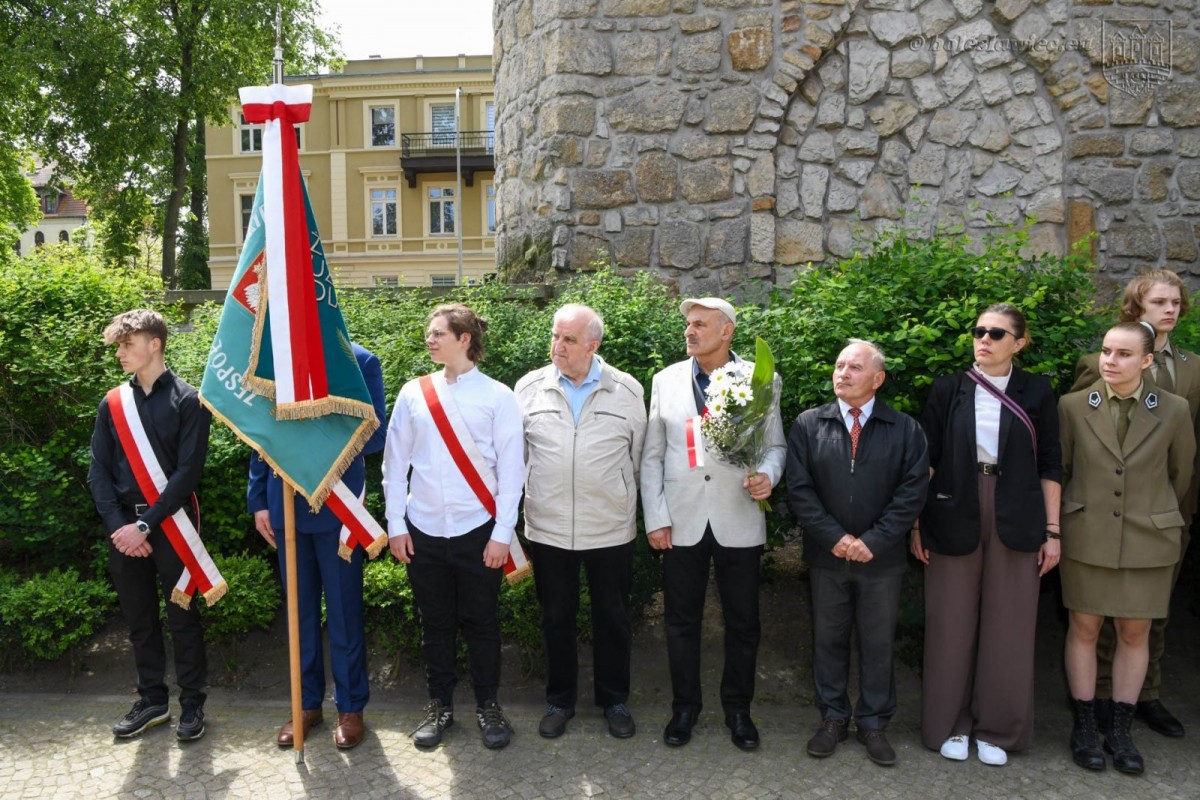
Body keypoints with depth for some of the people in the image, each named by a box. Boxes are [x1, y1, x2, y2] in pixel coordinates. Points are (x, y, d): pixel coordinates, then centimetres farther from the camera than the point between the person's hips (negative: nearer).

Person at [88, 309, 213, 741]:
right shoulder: (112, 404, 6)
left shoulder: (187, 401, -7)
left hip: (171, 523, -4)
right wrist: (118, 525, -8)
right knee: (139, 620, 13)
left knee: (182, 617, 5)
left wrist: (145, 525, -16)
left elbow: (188, 471, -12)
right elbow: (99, 471, 5)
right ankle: (152, 700, 29)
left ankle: (192, 704, 18)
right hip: (124, 527, 4)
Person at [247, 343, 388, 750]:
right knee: (299, 608, 15)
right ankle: (307, 702, 31)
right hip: (286, 505, 3)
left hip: (337, 507, -3)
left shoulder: (360, 361, -7)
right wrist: (259, 501, 6)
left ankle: (351, 707, 24)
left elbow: (374, 435, -9)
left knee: (343, 610, 8)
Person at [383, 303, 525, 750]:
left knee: (480, 621, 9)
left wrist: (502, 533, -8)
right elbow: (395, 462, 6)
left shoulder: (497, 397, -4)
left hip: (477, 530, -2)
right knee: (434, 622, 13)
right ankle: (439, 705, 30)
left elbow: (511, 469, -5)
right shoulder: (413, 394, 2)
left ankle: (488, 705, 27)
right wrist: (395, 524, 2)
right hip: (424, 529, 2)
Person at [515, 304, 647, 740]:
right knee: (556, 618, 13)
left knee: (612, 618, 12)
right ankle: (559, 700, 31)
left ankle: (614, 700, 31)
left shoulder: (627, 391, -2)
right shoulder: (530, 388, 0)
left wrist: (632, 509, 9)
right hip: (548, 529, 1)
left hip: (611, 529, 0)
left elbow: (639, 458, 6)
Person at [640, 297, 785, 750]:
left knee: (742, 623, 11)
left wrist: (768, 475, -15)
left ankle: (738, 709, 30)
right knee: (682, 621, 11)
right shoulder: (666, 381, 3)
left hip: (739, 522, 0)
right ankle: (684, 706, 30)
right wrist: (655, 518, -1)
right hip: (682, 524, 1)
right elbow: (652, 455, 4)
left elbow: (775, 445, 8)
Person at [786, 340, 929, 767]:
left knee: (878, 643, 11)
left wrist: (873, 542, -14)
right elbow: (799, 490, -4)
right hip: (826, 555, 1)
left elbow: (912, 492, -7)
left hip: (881, 557, -1)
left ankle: (873, 723, 27)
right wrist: (835, 538, -12)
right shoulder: (808, 425, 0)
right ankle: (833, 718, 28)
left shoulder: (905, 430, -1)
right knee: (828, 639, 12)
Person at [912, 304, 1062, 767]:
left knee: (1008, 627, 7)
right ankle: (950, 724, 22)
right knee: (951, 625, 7)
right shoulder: (948, 390, 2)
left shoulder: (1036, 393, 4)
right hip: (954, 518, 0)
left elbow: (1049, 465, 5)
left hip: (1016, 520, 1)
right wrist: (917, 522, -1)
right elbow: (926, 461, 3)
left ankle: (997, 728, 23)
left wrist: (1052, 530, 1)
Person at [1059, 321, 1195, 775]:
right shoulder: (1073, 407, -5)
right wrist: (1062, 524, 10)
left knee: (1135, 634, 8)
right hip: (1087, 537, -1)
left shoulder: (1173, 411, -4)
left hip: (1148, 541, 1)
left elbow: (1181, 473, 10)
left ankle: (1119, 731, 22)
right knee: (1084, 628, 6)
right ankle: (1084, 728, 19)